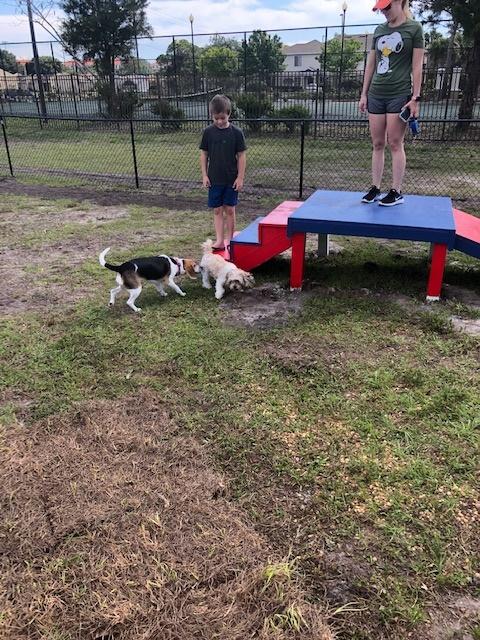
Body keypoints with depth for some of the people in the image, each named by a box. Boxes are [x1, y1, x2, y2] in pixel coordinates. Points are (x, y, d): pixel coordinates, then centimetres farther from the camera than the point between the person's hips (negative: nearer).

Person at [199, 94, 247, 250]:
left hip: (231, 179, -1)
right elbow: (204, 154, 4)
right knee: (217, 210, 3)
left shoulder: (236, 132, -7)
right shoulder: (208, 132, -1)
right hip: (214, 179, 2)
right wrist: (204, 175, 0)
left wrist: (240, 177, -7)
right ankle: (219, 240, 5)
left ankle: (229, 240, 16)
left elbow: (242, 156, -4)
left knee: (229, 209, 5)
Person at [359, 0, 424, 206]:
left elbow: (417, 66, -3)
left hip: (399, 94, -5)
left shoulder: (414, 28, 0)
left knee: (395, 144, -4)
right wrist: (364, 94, 11)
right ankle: (375, 188, 10)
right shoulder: (379, 30, 14)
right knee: (377, 144, 5)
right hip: (376, 94, 5)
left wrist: (415, 98, -9)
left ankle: (396, 192, 1)